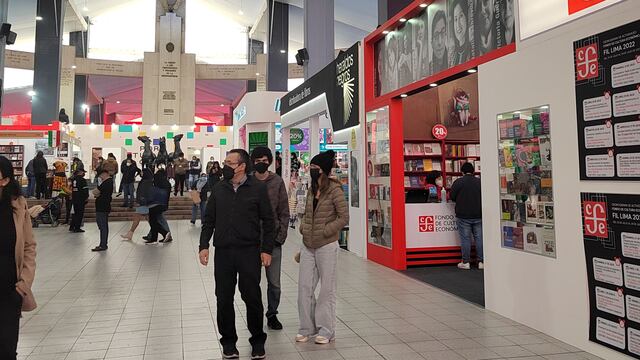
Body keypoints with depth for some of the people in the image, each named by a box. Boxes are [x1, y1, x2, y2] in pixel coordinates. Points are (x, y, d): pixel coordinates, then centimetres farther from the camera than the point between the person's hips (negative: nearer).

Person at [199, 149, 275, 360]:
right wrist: (204, 245, 3)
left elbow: (268, 221, -1)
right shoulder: (219, 190, 8)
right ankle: (228, 341, 24)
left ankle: (257, 341, 22)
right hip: (223, 252, 3)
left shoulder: (258, 188, -3)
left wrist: (266, 250, -5)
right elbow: (209, 220, 12)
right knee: (224, 298, 8)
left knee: (252, 297, 3)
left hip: (249, 252, -3)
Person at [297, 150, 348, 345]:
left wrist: (324, 232, -14)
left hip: (326, 246, -7)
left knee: (327, 288, 5)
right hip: (307, 245, 7)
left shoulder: (334, 189, -11)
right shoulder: (312, 189, 10)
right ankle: (307, 328, 23)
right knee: (304, 286, 9)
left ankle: (326, 330, 18)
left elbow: (344, 217, -13)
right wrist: (303, 228, 4)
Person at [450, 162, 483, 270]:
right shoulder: (479, 181, 2)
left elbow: (452, 197, -3)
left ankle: (465, 262, 6)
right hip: (478, 215, 3)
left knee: (465, 238, 2)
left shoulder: (458, 182, -7)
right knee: (479, 238, 7)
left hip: (463, 215, -3)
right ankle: (481, 262, 10)